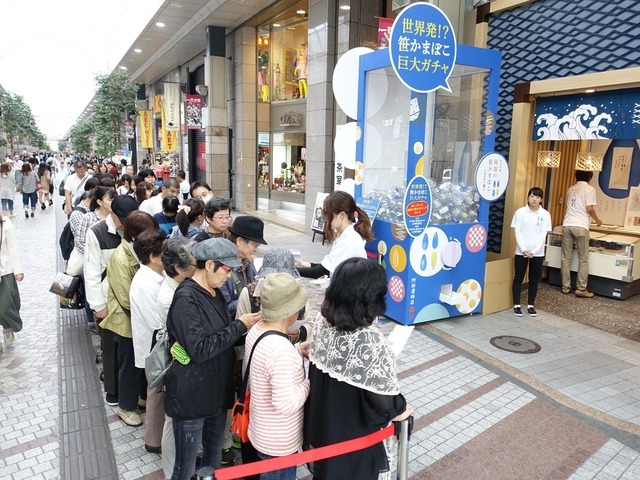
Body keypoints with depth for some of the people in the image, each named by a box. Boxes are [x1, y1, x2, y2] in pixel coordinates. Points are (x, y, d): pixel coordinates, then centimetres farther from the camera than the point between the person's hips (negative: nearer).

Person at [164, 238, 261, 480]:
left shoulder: (214, 292, 5)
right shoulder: (186, 298, -21)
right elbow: (199, 350, -27)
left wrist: (246, 326, -6)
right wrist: (239, 326, -22)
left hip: (216, 391, 8)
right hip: (191, 395, -8)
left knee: (214, 456, 23)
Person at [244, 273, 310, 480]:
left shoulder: (257, 329, -6)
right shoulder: (282, 350, -35)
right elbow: (286, 404, -33)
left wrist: (298, 351, 4)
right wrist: (309, 382, -18)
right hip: (279, 443, -8)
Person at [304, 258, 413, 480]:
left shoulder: (322, 322, -13)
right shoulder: (370, 341, -33)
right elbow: (382, 400, -24)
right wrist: (398, 410, -1)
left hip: (321, 423, 5)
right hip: (352, 433, -5)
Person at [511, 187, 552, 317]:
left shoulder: (545, 214, 0)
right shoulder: (520, 212, -2)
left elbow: (543, 235, -4)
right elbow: (517, 232, -5)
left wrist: (533, 251, -14)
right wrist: (524, 249, -15)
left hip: (538, 253, 1)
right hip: (521, 251, -1)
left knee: (534, 280, 9)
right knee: (518, 278, 5)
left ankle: (530, 305, 21)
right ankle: (516, 305, 15)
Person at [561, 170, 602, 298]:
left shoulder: (571, 189, 17)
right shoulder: (589, 189, -2)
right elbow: (589, 208, -10)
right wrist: (597, 220, 8)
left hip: (567, 225, 5)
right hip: (580, 227, -5)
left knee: (566, 258, 8)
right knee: (583, 259, 3)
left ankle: (566, 287, 11)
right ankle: (581, 289, 4)